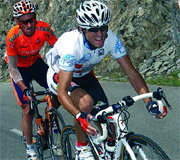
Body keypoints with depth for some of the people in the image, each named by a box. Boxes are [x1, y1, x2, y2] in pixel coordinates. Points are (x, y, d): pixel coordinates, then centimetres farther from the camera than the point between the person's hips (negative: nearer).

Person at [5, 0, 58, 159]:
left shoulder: (44, 28, -28)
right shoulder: (12, 37, -33)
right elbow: (13, 68, -27)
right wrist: (25, 89, -37)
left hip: (36, 63, 3)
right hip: (19, 69, -3)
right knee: (28, 111, -6)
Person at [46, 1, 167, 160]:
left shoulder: (111, 39, -26)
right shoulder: (71, 45, -40)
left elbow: (132, 72, -22)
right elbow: (62, 92, -42)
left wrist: (149, 101, -36)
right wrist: (79, 116, -59)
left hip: (84, 75, 5)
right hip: (59, 75, -5)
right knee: (85, 102, -34)